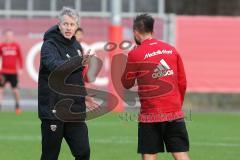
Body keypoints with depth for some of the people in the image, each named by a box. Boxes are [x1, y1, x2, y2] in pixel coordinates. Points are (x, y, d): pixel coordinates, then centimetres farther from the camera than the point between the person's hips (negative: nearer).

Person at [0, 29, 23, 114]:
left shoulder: (16, 46, 2)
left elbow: (20, 58, 8)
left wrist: (20, 68, 5)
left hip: (14, 72, 0)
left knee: (15, 89, 6)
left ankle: (17, 106, 22)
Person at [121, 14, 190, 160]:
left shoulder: (135, 54, -5)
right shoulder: (171, 50, 7)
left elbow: (127, 84, 6)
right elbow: (182, 83, 11)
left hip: (150, 115, -3)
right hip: (175, 114, 3)